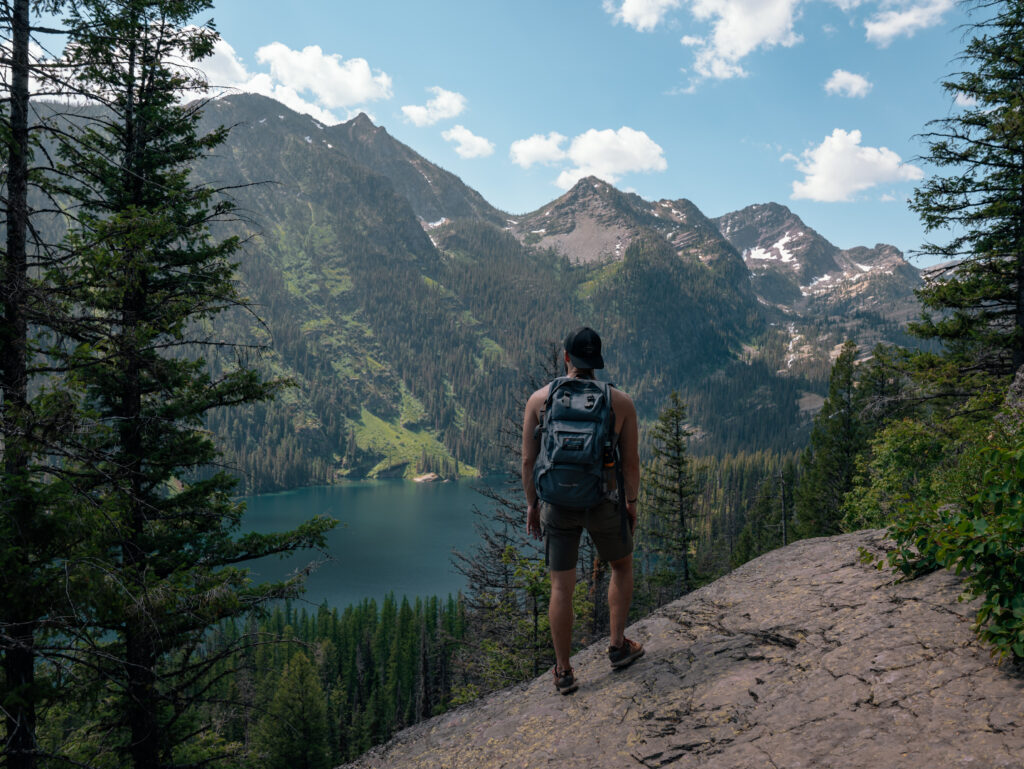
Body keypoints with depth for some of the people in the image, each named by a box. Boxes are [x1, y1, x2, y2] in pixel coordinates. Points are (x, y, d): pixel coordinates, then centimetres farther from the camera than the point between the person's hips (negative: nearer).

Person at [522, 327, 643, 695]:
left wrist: (531, 504, 11)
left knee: (562, 586, 8)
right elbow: (631, 462, -1)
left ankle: (563, 672, 15)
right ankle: (618, 646, 27)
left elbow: (528, 460, -1)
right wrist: (632, 502, 14)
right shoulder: (621, 402, -5)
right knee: (622, 566, 25)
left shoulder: (539, 399, -4)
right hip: (604, 502, 0)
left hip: (557, 503, 1)